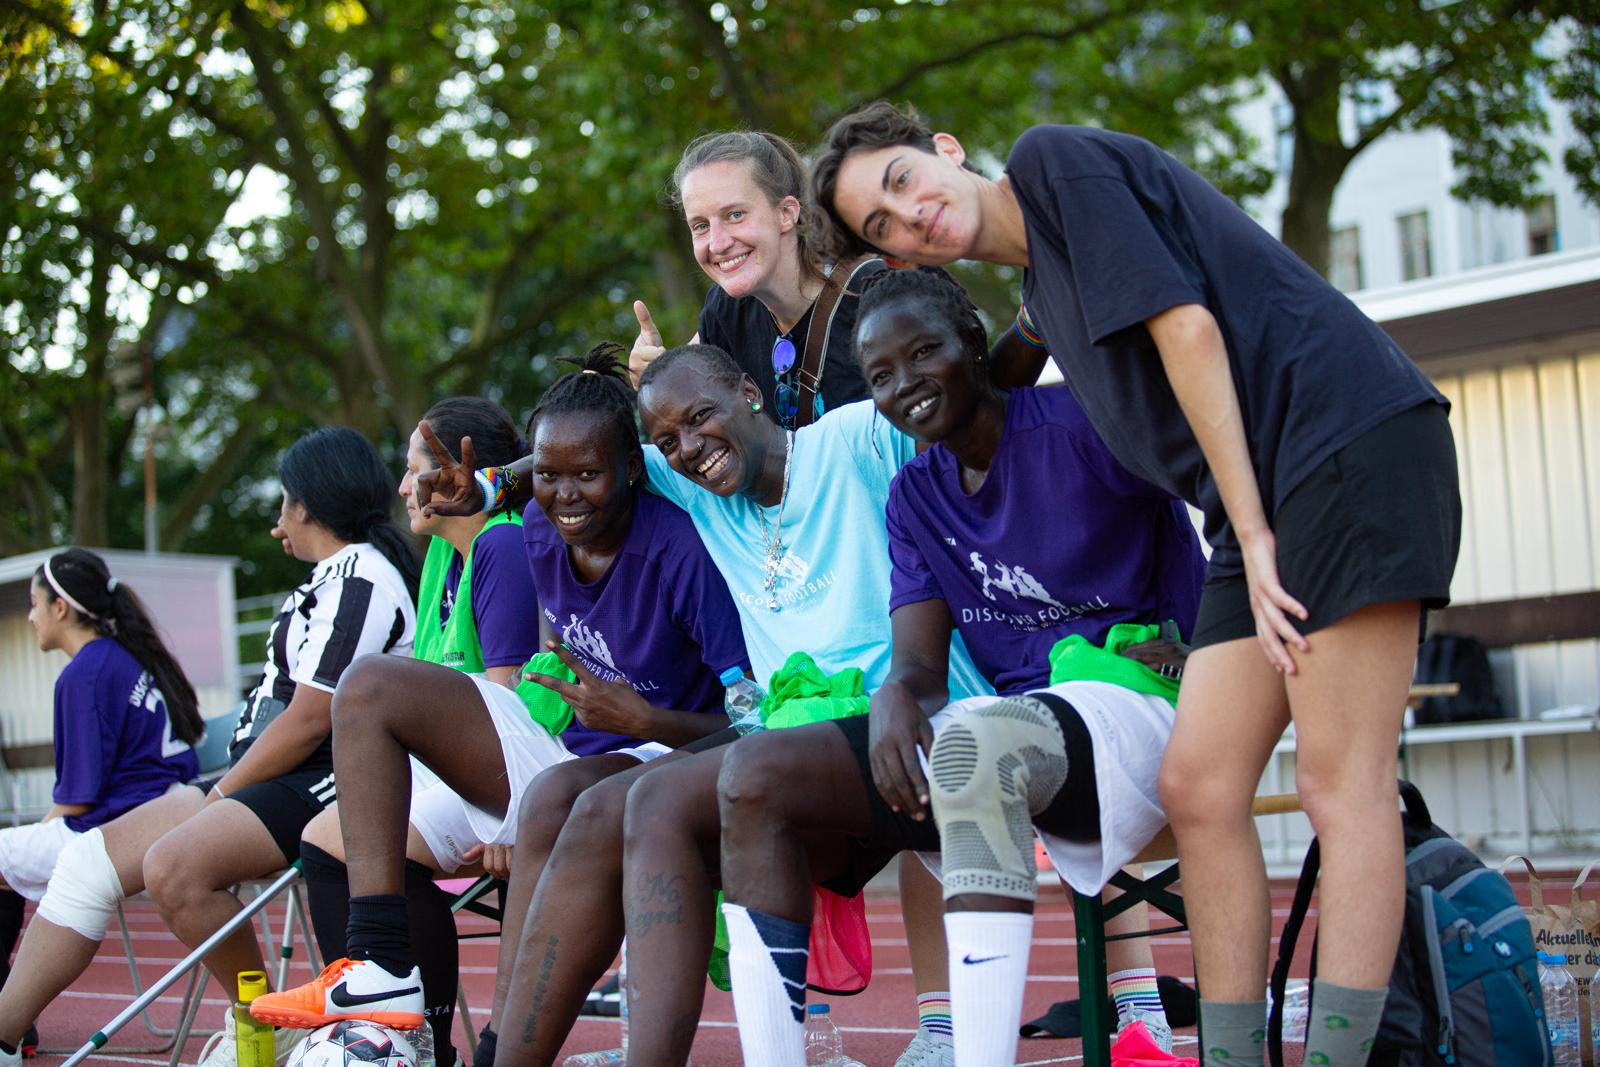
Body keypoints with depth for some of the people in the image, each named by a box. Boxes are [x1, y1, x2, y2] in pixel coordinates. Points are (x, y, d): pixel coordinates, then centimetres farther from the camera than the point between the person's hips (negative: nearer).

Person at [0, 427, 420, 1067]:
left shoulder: (359, 576, -11)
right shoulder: (336, 574, 21)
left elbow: (309, 721, -16)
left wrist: (219, 796, -9)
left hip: (324, 783, -11)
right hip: (275, 782, 11)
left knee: (173, 864, -33)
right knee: (91, 856, 2)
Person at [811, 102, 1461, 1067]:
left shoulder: (1054, 157, -1)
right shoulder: (1041, 291, 23)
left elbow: (1187, 327, -11)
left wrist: (1252, 533, -13)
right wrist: (1248, 547, 7)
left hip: (1350, 435, -9)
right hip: (1263, 497, 9)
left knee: (1340, 784, -13)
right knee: (1198, 785, 3)